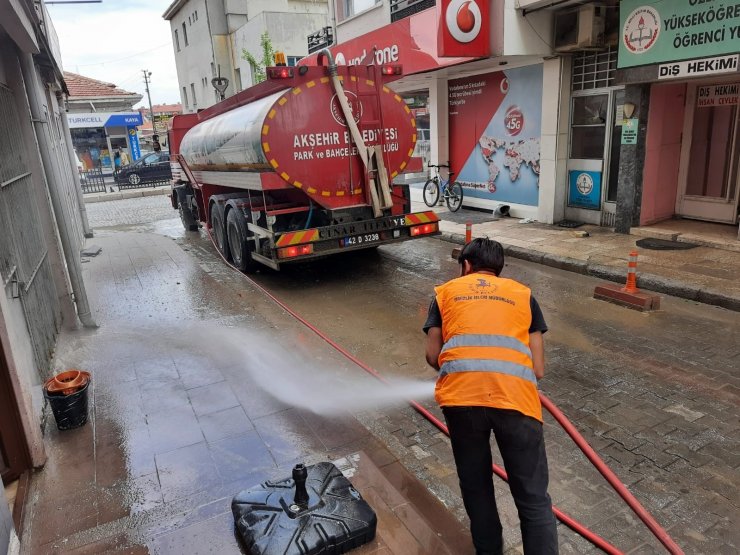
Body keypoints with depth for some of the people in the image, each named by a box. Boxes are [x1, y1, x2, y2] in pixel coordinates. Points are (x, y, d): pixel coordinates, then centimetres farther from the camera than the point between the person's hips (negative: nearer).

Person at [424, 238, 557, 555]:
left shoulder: (446, 291, 23)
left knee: (476, 488, 22)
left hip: (461, 396, 1)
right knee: (533, 500, 13)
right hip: (516, 396, 0)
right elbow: (538, 369, 19)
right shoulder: (523, 294, 23)